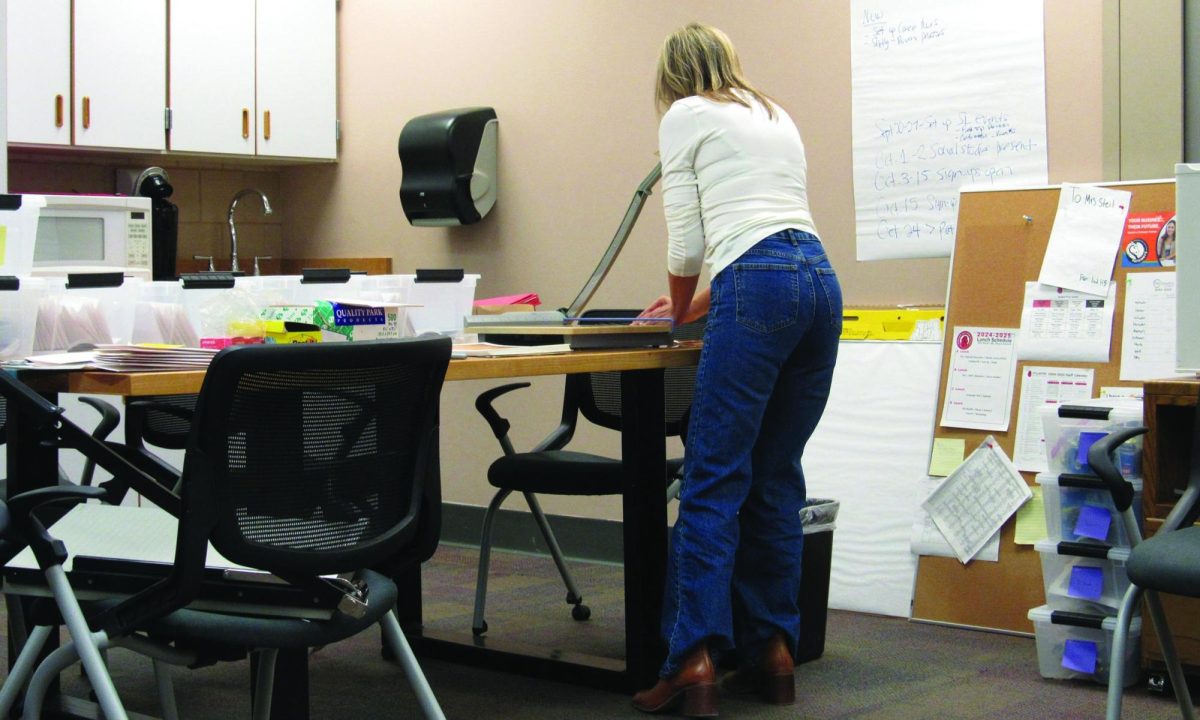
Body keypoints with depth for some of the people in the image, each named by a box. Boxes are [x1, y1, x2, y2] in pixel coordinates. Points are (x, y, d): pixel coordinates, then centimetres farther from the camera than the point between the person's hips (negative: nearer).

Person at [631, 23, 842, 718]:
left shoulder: (685, 115, 10)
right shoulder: (777, 116, 29)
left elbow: (686, 237, 4)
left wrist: (681, 305, 24)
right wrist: (698, 304, 39)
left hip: (758, 292, -7)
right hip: (821, 281, 7)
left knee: (714, 480, -7)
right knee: (777, 479, 11)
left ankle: (694, 662, -12)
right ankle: (773, 650, 12)